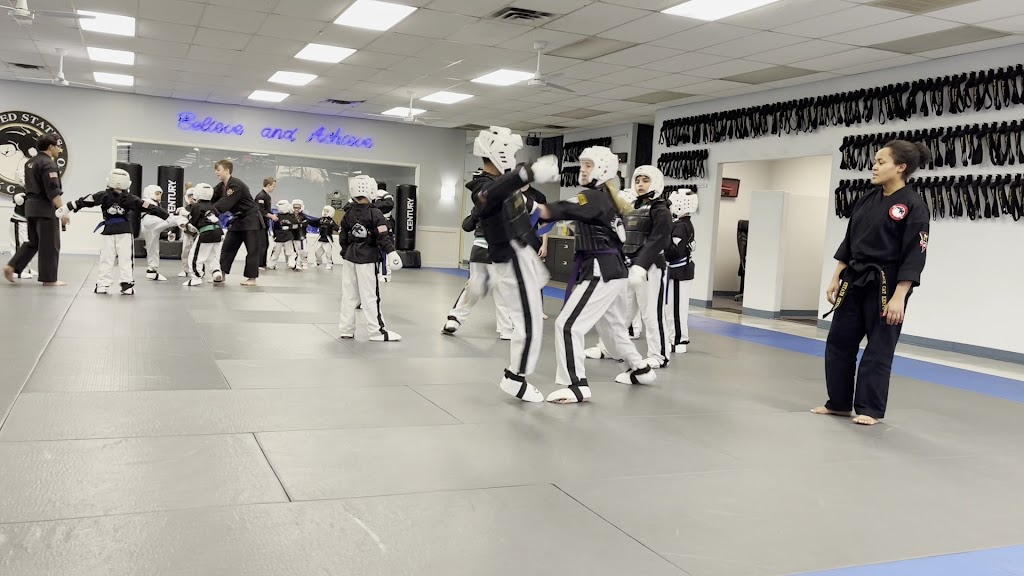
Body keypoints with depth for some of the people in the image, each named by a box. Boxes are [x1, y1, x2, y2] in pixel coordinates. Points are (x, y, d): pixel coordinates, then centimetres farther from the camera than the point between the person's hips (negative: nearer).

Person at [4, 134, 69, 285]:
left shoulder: (30, 162, 14)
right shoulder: (48, 164, -15)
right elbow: (53, 191, -21)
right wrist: (62, 211, -21)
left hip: (30, 206, 9)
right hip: (45, 207, -9)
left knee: (33, 242, 18)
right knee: (49, 244, -1)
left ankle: (11, 267, 7)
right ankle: (49, 279, 4)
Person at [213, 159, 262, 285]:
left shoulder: (236, 185, -24)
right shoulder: (221, 186, 6)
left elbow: (225, 204, -30)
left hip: (250, 220, -9)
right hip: (237, 220, 9)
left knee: (252, 250, -3)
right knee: (227, 247, 6)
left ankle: (252, 278, 2)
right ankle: (221, 274, 10)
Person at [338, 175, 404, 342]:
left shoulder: (348, 214, 6)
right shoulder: (375, 213, -12)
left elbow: (343, 239, 11)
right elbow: (383, 237, -19)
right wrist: (391, 253, -18)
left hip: (350, 257, 6)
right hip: (368, 258, -6)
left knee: (349, 294, 10)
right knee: (370, 295, -3)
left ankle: (346, 328, 14)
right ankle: (378, 331, 1)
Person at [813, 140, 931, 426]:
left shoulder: (913, 206, -12)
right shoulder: (867, 201, 9)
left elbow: (914, 257, -15)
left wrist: (898, 297, -18)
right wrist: (836, 279, 10)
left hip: (886, 286, -7)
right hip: (855, 282, 7)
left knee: (879, 349, 2)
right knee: (839, 341, 10)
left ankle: (870, 409, 14)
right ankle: (839, 403, 22)